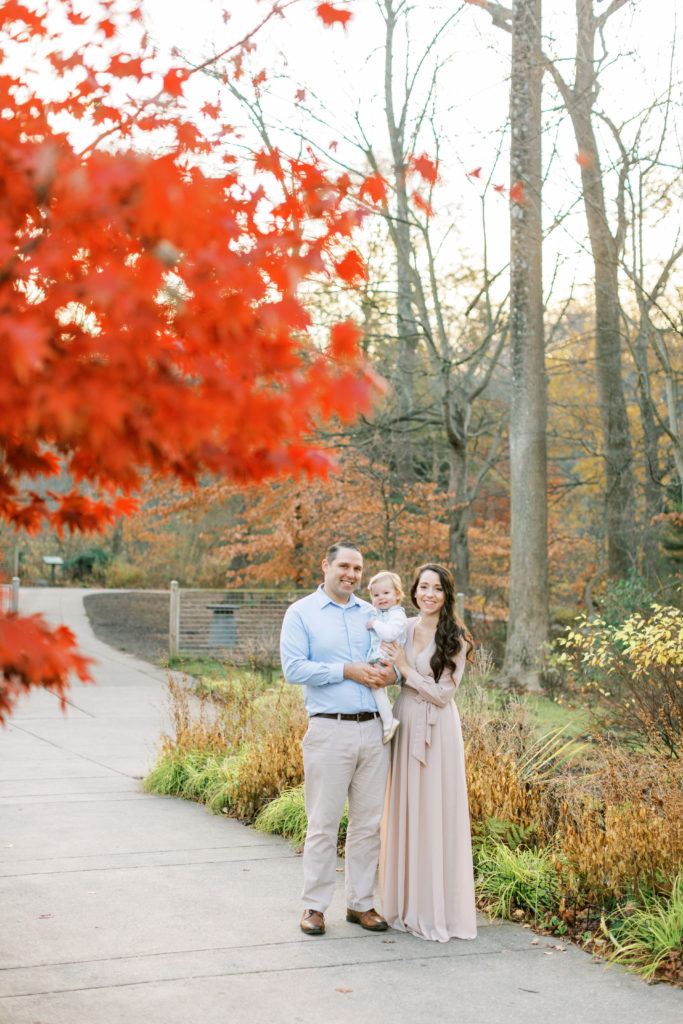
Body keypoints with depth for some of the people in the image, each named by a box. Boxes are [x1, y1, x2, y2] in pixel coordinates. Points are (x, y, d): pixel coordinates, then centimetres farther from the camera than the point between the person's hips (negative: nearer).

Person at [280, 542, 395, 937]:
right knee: (323, 822, -1)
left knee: (369, 822, 8)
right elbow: (294, 668, -8)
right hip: (330, 730, -4)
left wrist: (392, 672, -5)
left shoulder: (372, 614, 16)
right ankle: (315, 905, 10)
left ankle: (361, 902, 19)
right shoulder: (301, 613, 2)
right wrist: (346, 671, -13)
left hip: (374, 729, 5)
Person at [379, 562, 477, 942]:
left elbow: (443, 694, -9)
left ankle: (439, 908, 7)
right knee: (404, 812, 8)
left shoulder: (455, 639, -6)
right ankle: (406, 901, 18)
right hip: (403, 725, 5)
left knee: (435, 815, -3)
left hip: (437, 731, -4)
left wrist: (406, 669, -12)